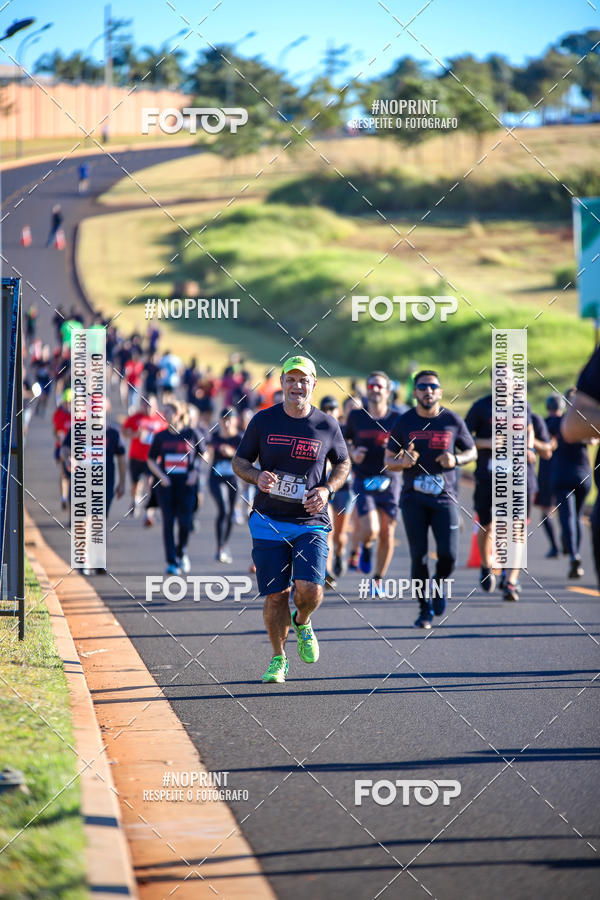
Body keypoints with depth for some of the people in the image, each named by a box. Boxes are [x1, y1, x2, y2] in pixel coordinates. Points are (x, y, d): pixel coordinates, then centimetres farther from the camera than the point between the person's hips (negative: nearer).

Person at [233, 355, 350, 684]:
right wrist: (257, 476, -13)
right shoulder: (263, 421, 1)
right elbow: (239, 461, 9)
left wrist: (327, 489, -4)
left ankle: (302, 622, 19)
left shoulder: (327, 425, 1)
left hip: (311, 522, 0)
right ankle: (278, 658, 20)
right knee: (275, 595, 0)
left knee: (310, 589, -17)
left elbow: (343, 463, 15)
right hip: (269, 521, 0)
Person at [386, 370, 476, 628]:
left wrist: (456, 459, -7)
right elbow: (389, 459, 10)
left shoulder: (453, 422, 3)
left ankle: (438, 585, 23)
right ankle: (425, 608, 10)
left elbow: (471, 451, 15)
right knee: (419, 556, -4)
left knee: (448, 555, -10)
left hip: (444, 497, 0)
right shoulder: (404, 423, 3)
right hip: (413, 498, 0)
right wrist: (402, 462, -13)